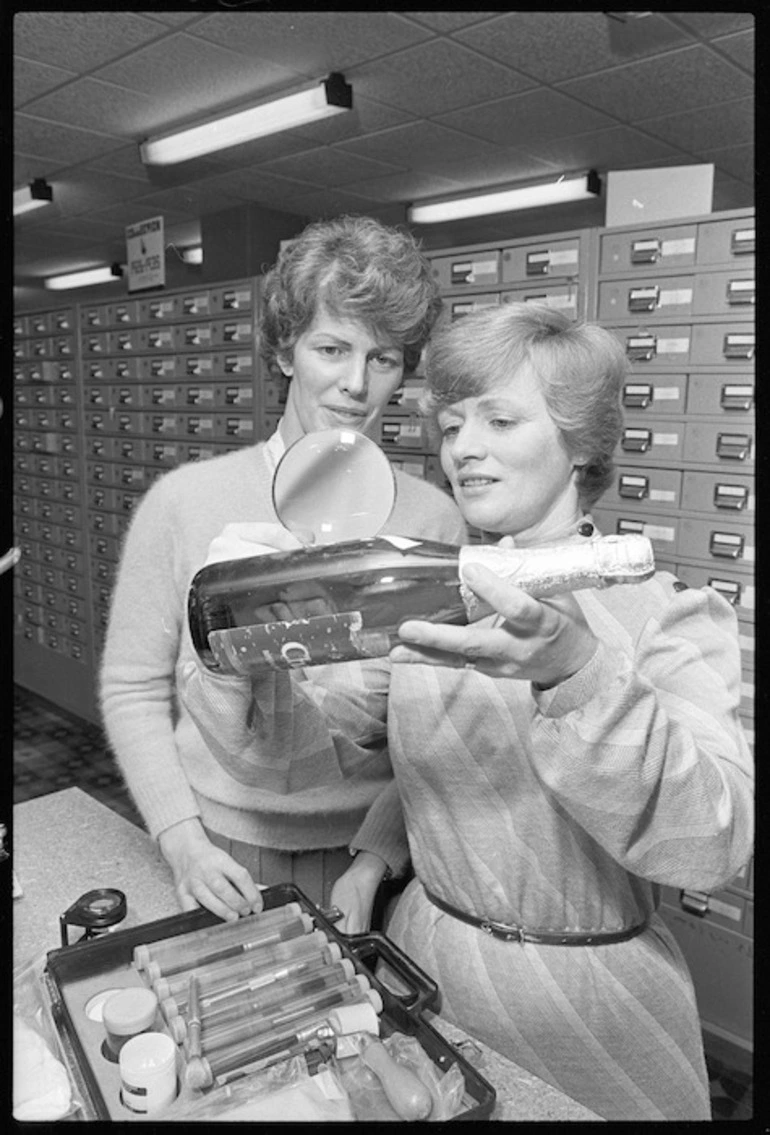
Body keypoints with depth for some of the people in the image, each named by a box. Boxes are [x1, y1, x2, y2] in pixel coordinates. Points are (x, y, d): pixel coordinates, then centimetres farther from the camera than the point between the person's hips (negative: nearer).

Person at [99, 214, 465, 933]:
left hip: (371, 854, 1)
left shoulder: (433, 519, -10)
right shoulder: (183, 501, -11)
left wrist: (373, 862, -13)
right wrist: (184, 842, -12)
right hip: (220, 853, 0)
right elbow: (132, 691, -5)